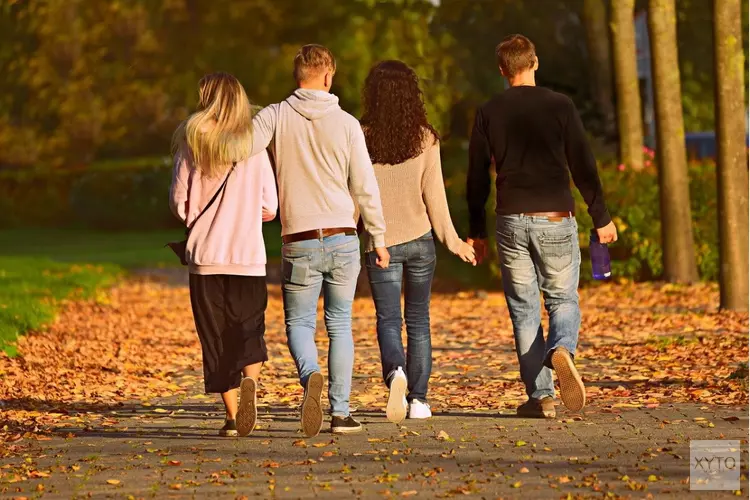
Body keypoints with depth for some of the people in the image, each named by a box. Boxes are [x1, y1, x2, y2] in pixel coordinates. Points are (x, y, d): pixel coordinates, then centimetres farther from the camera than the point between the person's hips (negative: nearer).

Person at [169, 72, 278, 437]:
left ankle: (232, 416, 3)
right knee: (249, 332, 7)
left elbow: (180, 204, -2)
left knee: (216, 337, 7)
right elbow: (269, 208, 2)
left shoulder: (191, 146, -1)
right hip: (249, 256, 0)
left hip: (205, 257, 0)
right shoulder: (254, 146, 1)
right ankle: (249, 380, -22)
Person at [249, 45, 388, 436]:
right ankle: (340, 413, 9)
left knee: (299, 323, 8)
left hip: (299, 243, -1)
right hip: (343, 240, 1)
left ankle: (310, 375, -23)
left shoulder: (276, 116, -2)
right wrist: (378, 237, 12)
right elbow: (365, 187, 1)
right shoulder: (346, 123, -1)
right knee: (340, 324, 12)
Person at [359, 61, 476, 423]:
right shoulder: (424, 138, -5)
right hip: (419, 239, 1)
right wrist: (450, 239, 4)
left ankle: (395, 372, -27)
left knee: (388, 320, 2)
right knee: (418, 320, 12)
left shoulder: (362, 137, -7)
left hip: (380, 242, -1)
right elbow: (433, 192, -4)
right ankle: (418, 399, 11)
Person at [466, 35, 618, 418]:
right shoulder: (560, 106, -1)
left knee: (523, 308, 8)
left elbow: (477, 178, 6)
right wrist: (601, 218, 6)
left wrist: (476, 231, 15)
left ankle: (540, 396, 4)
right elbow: (583, 166, -2)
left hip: (512, 221, 1)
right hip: (556, 221, -1)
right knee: (563, 299, 11)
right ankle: (561, 350, -22)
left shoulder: (488, 114, 3)